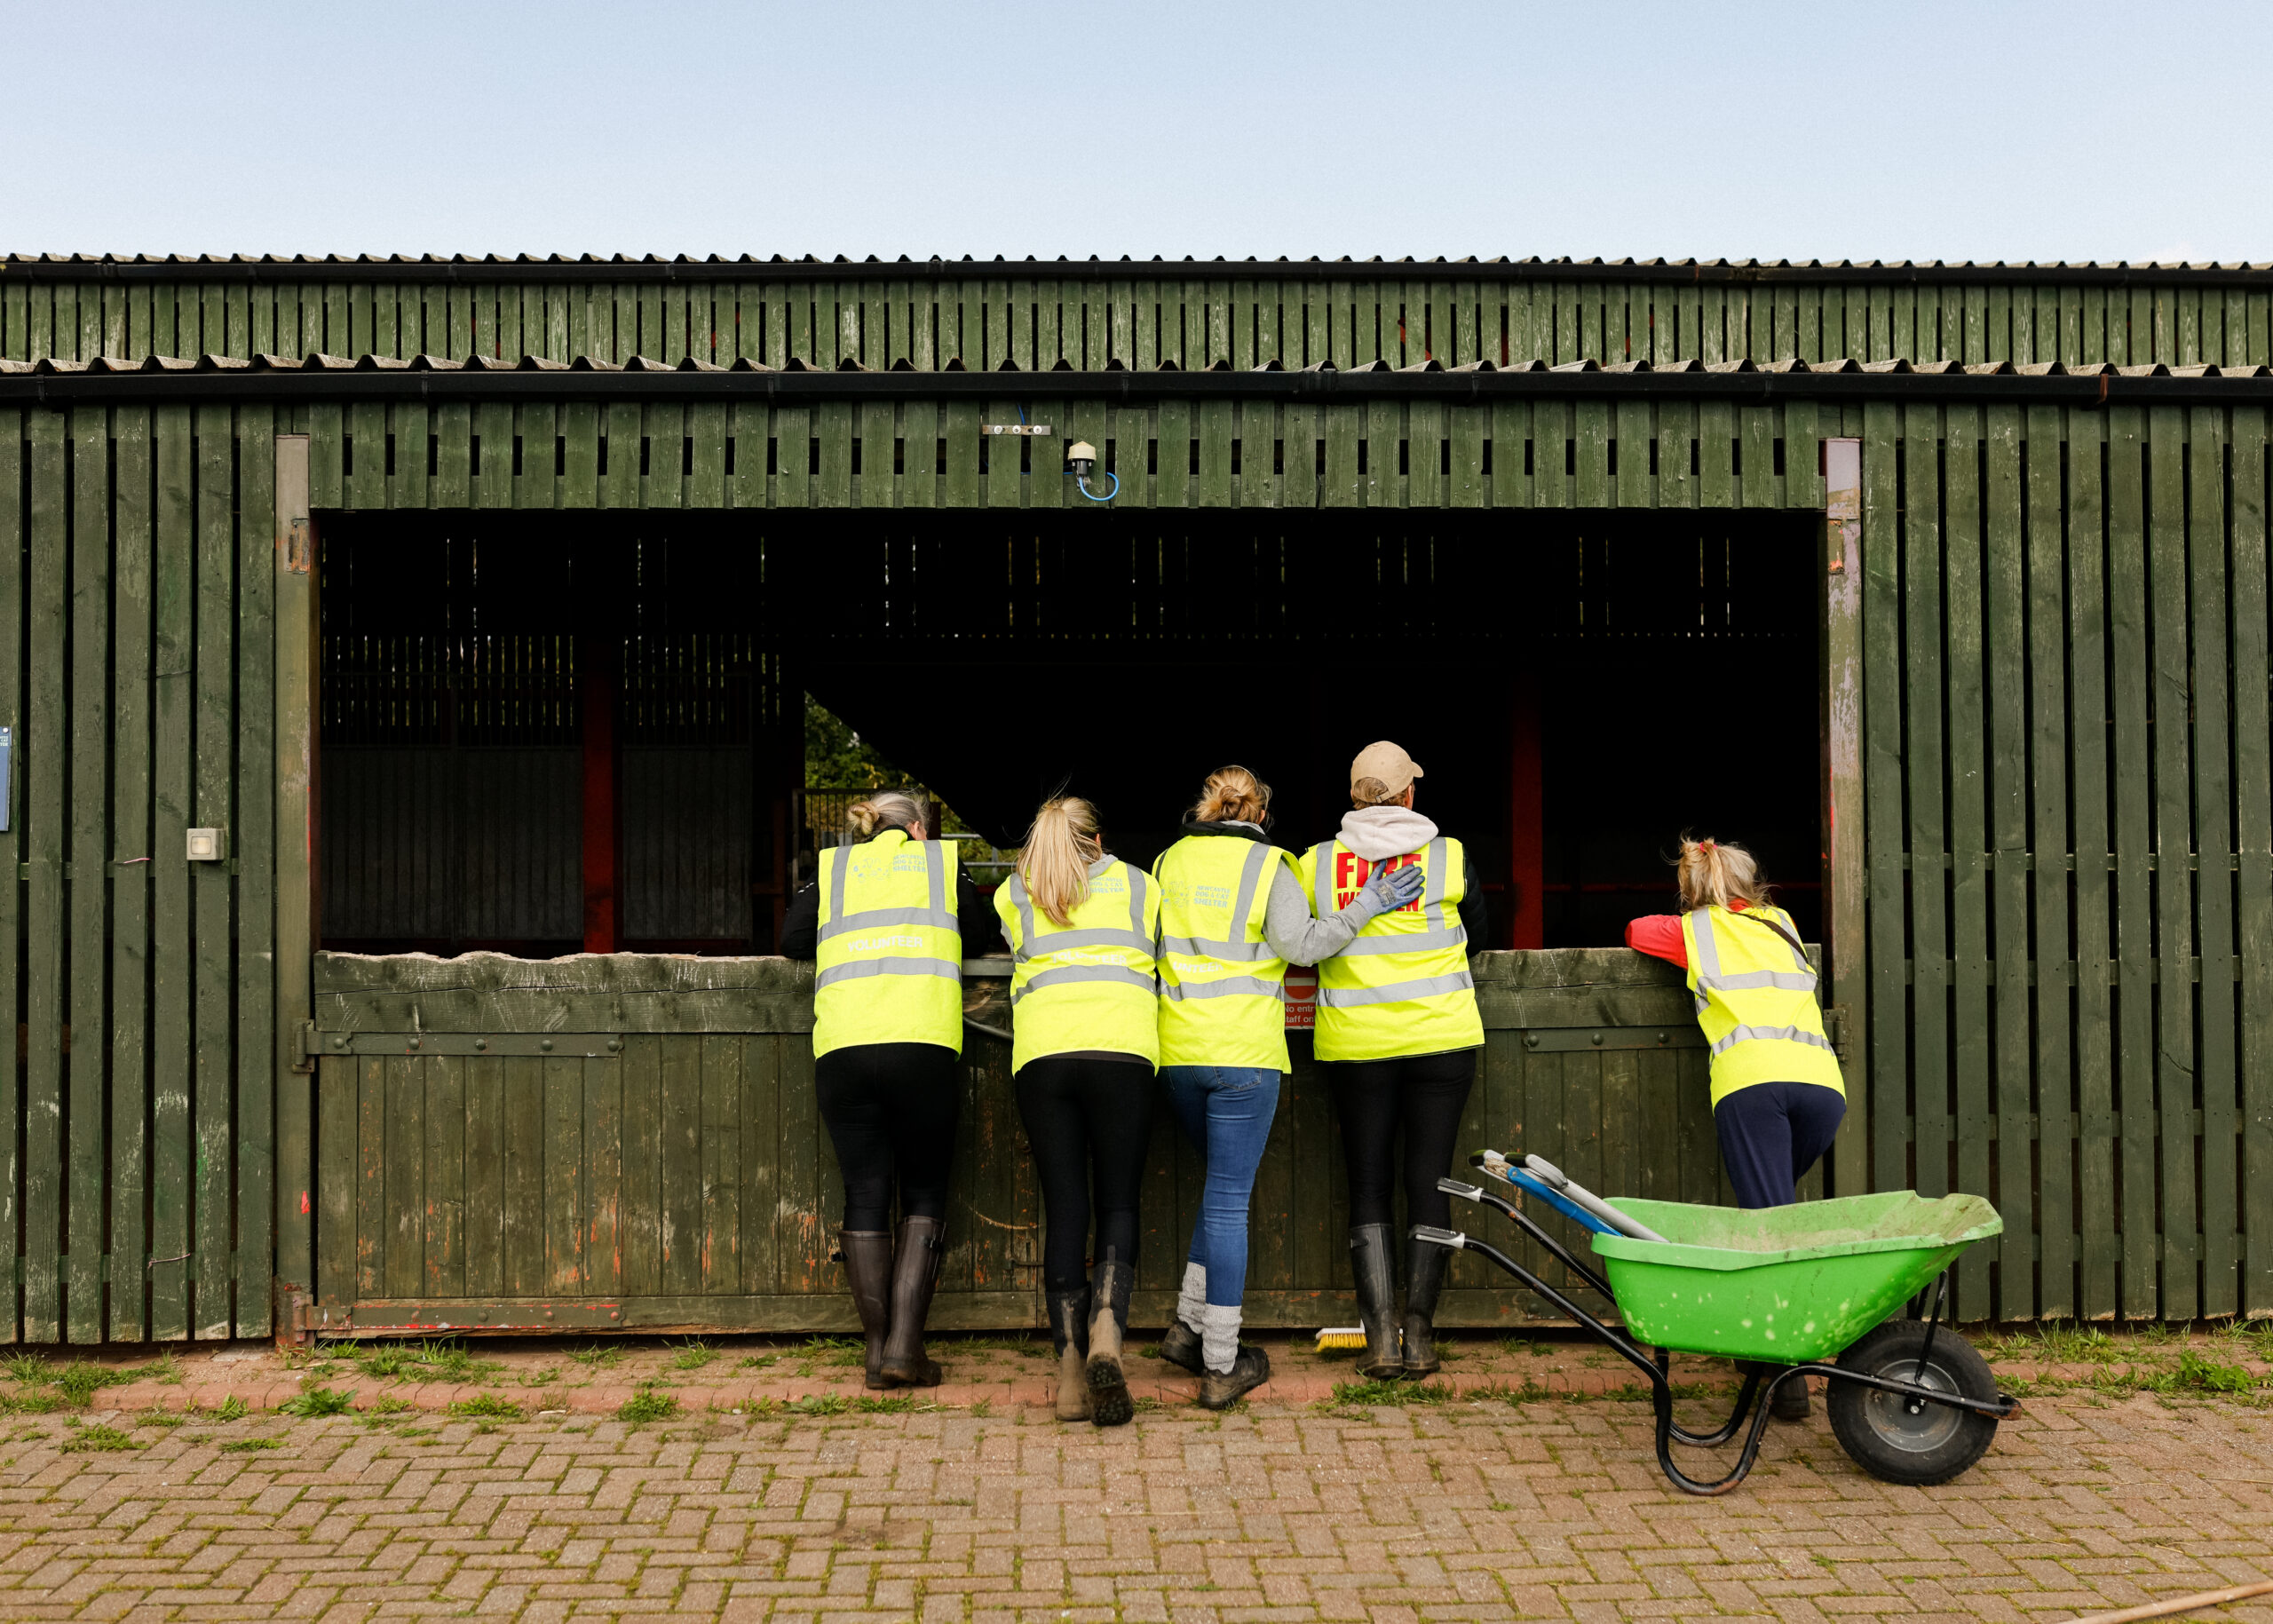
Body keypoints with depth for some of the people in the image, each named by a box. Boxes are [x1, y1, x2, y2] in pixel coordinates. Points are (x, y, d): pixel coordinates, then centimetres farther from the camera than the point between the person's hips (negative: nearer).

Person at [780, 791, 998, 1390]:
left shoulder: (831, 868, 20)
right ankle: (904, 1346, -1)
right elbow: (981, 935, 23)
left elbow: (791, 939, 15)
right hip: (922, 1044, -1)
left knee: (865, 1195, 8)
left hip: (842, 1048, 1)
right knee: (924, 1194, 8)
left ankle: (878, 1349, 7)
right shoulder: (943, 860, 18)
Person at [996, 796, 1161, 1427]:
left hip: (1040, 1053, 1)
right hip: (1121, 1049, -1)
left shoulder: (1011, 895, 22)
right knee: (1118, 1204, 4)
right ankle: (1106, 1332, -20)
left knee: (1063, 1210, 3)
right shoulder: (1139, 884, 23)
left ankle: (1071, 1371, -4)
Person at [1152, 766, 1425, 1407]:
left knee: (1224, 1183, 22)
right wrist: (1365, 906, -4)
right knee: (1229, 1199, -2)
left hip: (1178, 1052, 4)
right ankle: (1222, 1365, 1)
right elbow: (1300, 945, -10)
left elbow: (1155, 945, 16)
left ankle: (1189, 1325, 16)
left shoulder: (1170, 861, 11)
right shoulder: (1268, 865, -2)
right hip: (1244, 1053, -4)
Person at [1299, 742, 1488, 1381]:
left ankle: (1381, 1337, -1)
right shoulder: (1449, 856, -2)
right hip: (1441, 1039, 0)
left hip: (1355, 1045, 1)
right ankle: (1419, 1335, 3)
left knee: (1368, 1189, 7)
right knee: (1428, 1185, 5)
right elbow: (1478, 938, 12)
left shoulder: (1316, 863, 0)